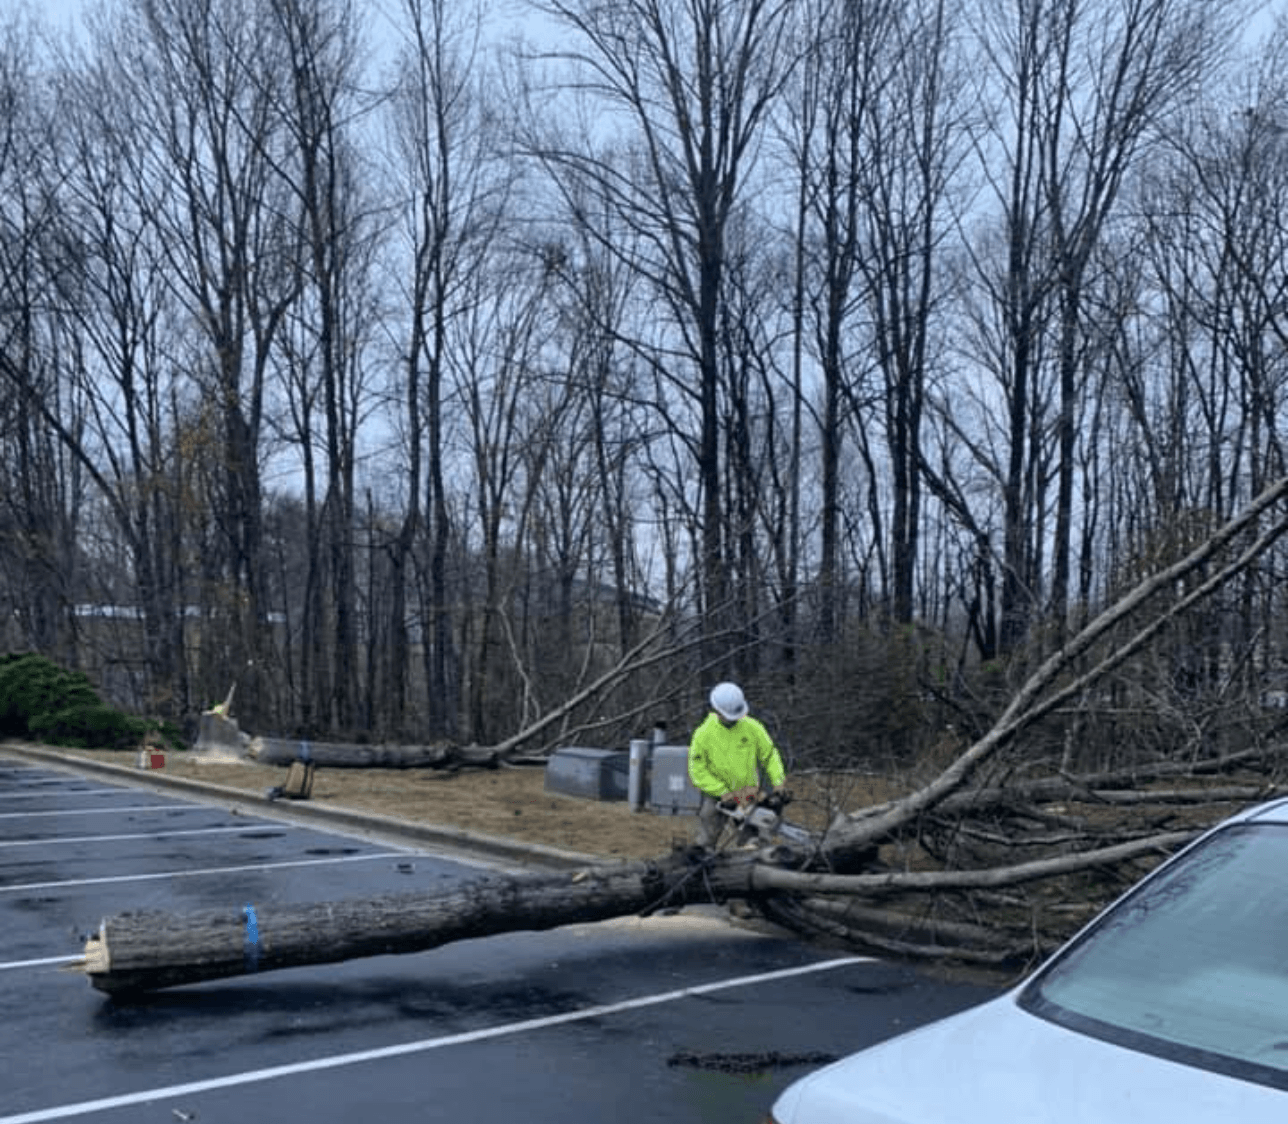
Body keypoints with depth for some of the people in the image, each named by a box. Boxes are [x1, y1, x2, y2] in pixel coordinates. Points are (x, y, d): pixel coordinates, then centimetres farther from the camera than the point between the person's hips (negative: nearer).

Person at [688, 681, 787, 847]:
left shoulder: (752, 727, -7)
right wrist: (722, 792, -17)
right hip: (716, 795, -1)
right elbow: (698, 771, -10)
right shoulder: (703, 735, -12)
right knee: (707, 842, 3)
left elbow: (769, 754, 5)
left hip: (748, 794, 1)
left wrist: (778, 782, -6)